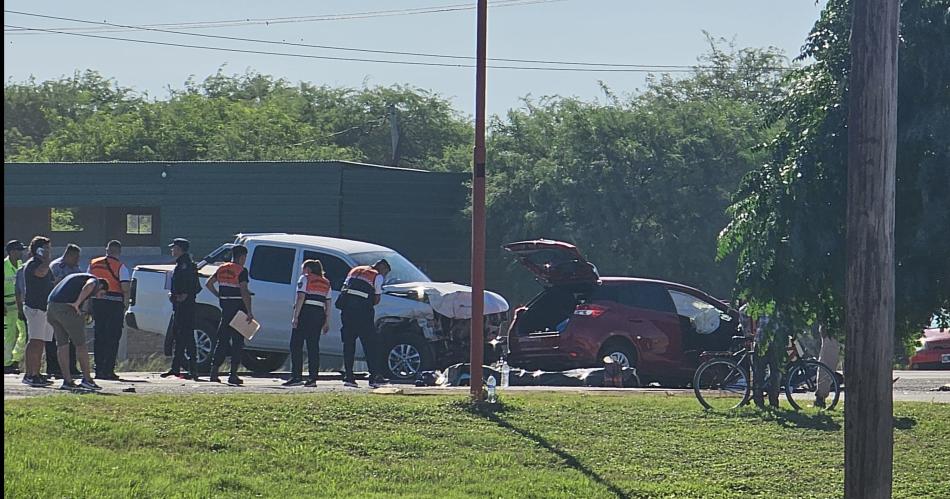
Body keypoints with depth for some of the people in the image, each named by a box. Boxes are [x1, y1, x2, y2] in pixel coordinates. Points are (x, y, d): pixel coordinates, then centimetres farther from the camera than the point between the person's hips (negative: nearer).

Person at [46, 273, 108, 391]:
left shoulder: (77, 277, 34)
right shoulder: (94, 281, 9)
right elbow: (89, 286, -18)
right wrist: (77, 303, -20)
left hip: (51, 308, 8)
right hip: (67, 309, -8)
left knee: (62, 344, 12)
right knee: (80, 344, 3)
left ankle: (67, 381, 10)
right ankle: (87, 379, 6)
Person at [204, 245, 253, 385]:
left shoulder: (222, 269, 10)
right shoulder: (241, 271, -11)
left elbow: (208, 284, 15)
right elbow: (244, 292, -18)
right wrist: (249, 312, -16)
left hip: (225, 309, 6)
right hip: (238, 308, -6)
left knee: (221, 339, 11)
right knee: (237, 342, 0)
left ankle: (214, 371, 6)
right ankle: (233, 375, -3)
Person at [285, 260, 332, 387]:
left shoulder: (305, 279, 1)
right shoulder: (325, 282, 19)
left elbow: (301, 298, -10)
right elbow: (328, 303, 14)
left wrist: (295, 316, -13)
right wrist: (327, 322, 14)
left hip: (305, 313, -6)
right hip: (319, 313, 6)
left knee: (296, 345, -1)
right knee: (313, 346, 6)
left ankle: (296, 377, -8)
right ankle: (313, 378, 0)